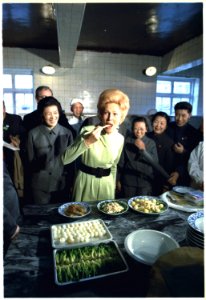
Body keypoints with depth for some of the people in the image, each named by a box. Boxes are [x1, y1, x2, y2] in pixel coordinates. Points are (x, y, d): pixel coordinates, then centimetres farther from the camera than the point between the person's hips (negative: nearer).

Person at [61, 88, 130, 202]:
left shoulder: (120, 139, -2)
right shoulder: (87, 131, -16)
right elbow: (65, 159, -22)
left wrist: (113, 188, 16)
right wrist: (87, 142, -30)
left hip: (107, 185, 4)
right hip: (86, 182, -3)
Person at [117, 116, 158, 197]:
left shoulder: (151, 143, 1)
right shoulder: (127, 141, -3)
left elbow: (155, 162, -7)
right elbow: (121, 162, 1)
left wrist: (143, 149, -19)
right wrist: (118, 179, 4)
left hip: (146, 182, 1)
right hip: (128, 181, 0)